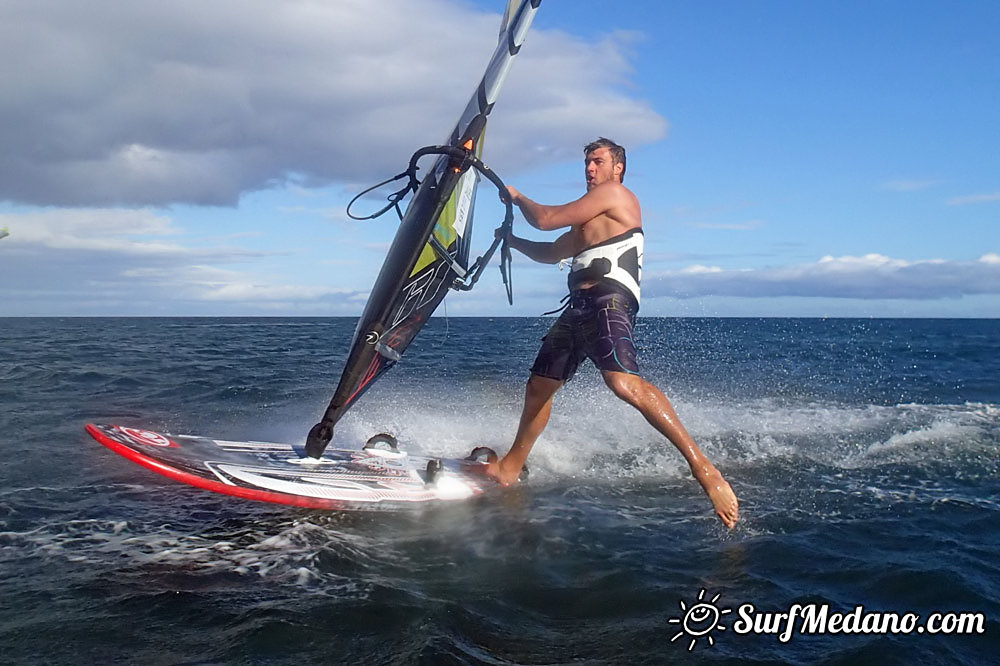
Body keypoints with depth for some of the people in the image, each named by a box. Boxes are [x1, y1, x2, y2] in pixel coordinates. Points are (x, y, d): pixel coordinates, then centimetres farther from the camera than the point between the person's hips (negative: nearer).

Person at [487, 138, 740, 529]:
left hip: (609, 300, -10)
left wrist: (518, 198, 17)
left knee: (623, 383, -32)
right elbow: (552, 253, 41)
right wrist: (514, 242, 30)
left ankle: (702, 466, -33)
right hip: (578, 307, 10)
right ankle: (510, 467, 30)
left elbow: (546, 219, -1)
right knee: (538, 387, 14)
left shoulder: (615, 193, 2)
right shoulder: (590, 221, 30)